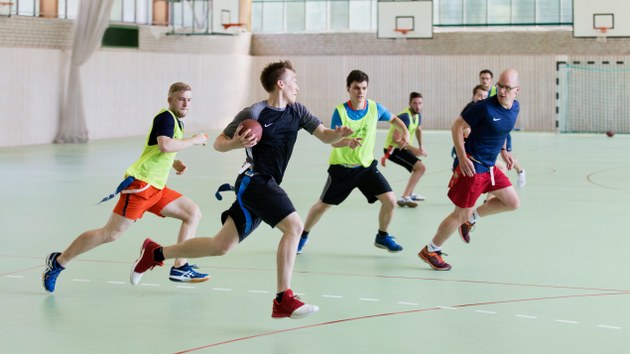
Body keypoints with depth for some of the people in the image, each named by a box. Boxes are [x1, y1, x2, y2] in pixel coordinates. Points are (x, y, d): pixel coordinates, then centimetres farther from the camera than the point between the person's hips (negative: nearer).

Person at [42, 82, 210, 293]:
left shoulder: (177, 123, 19)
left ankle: (180, 268, 4)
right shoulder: (165, 117, -10)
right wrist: (194, 140, -16)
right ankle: (59, 262, 0)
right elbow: (165, 145, -28)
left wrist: (174, 163, 13)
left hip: (156, 189, 10)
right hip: (140, 184, -10)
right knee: (111, 233, -11)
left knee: (193, 213, 6)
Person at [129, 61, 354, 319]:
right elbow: (218, 143, -1)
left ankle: (155, 253, 25)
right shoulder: (254, 113, -9)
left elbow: (325, 136, 5)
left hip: (265, 187, 8)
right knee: (294, 226, -23)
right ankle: (284, 300, -23)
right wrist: (234, 144, -23)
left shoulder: (296, 111, 9)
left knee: (221, 246, 10)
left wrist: (339, 134, -17)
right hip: (254, 180, -8)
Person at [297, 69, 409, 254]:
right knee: (322, 205, 6)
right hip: (341, 167, -2)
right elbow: (333, 142, -25)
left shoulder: (374, 108, -9)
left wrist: (405, 132, -8)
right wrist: (347, 142, -46)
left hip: (366, 165, 2)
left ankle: (382, 237, 15)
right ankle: (302, 236, 30)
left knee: (390, 201, -10)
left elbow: (394, 119, 11)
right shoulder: (340, 111, -18)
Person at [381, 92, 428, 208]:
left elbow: (418, 130, 26)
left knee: (418, 167, 30)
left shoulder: (418, 115, 4)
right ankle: (404, 198, -25)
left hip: (400, 147, 10)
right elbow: (396, 137, -35)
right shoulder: (405, 117, -25)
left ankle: (410, 194, 45)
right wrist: (413, 149, -36)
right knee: (421, 167, -22)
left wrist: (420, 147, 24)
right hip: (393, 149, -10)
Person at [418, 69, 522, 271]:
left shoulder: (515, 107, 3)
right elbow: (457, 126, -16)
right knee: (461, 214, -3)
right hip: (471, 166, -8)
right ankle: (430, 251, 14)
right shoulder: (484, 107, -21)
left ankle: (471, 218, 24)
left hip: (490, 167, 8)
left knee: (513, 203, 9)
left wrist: (503, 150, 16)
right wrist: (462, 158, -22)